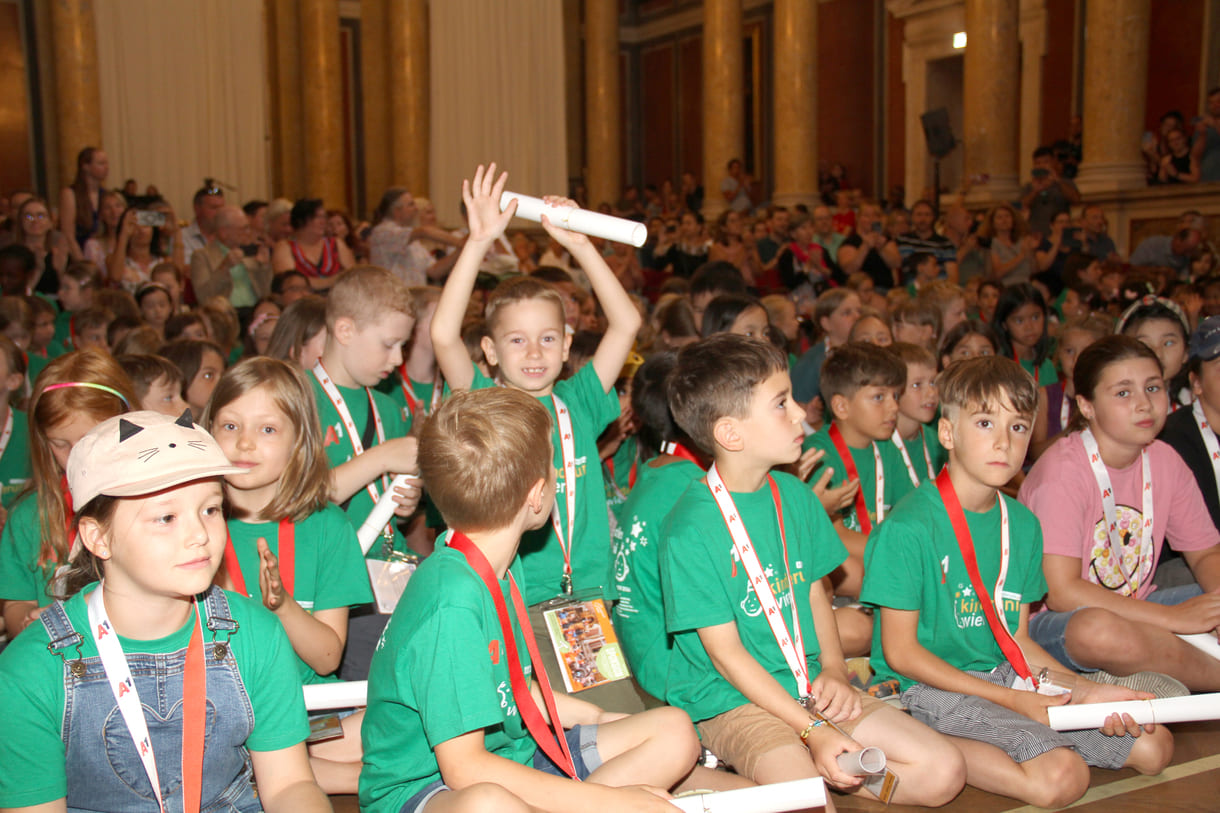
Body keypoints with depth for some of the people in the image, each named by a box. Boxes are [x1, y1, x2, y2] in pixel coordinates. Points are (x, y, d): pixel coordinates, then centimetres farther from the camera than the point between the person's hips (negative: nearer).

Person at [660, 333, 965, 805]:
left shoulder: (796, 496, 5)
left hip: (808, 686, 7)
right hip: (731, 699, -7)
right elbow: (726, 653, -16)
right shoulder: (690, 530, -17)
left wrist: (834, 671, -1)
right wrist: (812, 730, -19)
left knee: (944, 772, -2)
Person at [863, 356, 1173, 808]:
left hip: (1005, 677, 9)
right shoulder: (908, 527, -17)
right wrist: (1012, 700, -15)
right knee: (1061, 775, -27)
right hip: (930, 686, -8)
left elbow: (1017, 638, 12)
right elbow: (901, 652, -14)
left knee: (1153, 746, 5)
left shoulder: (1023, 524, 7)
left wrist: (1082, 689, -5)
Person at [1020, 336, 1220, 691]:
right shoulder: (1063, 469, -19)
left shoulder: (1164, 461, 1)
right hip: (1055, 621, -5)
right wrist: (1174, 618, -23)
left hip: (1137, 609, 6)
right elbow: (1061, 593, -24)